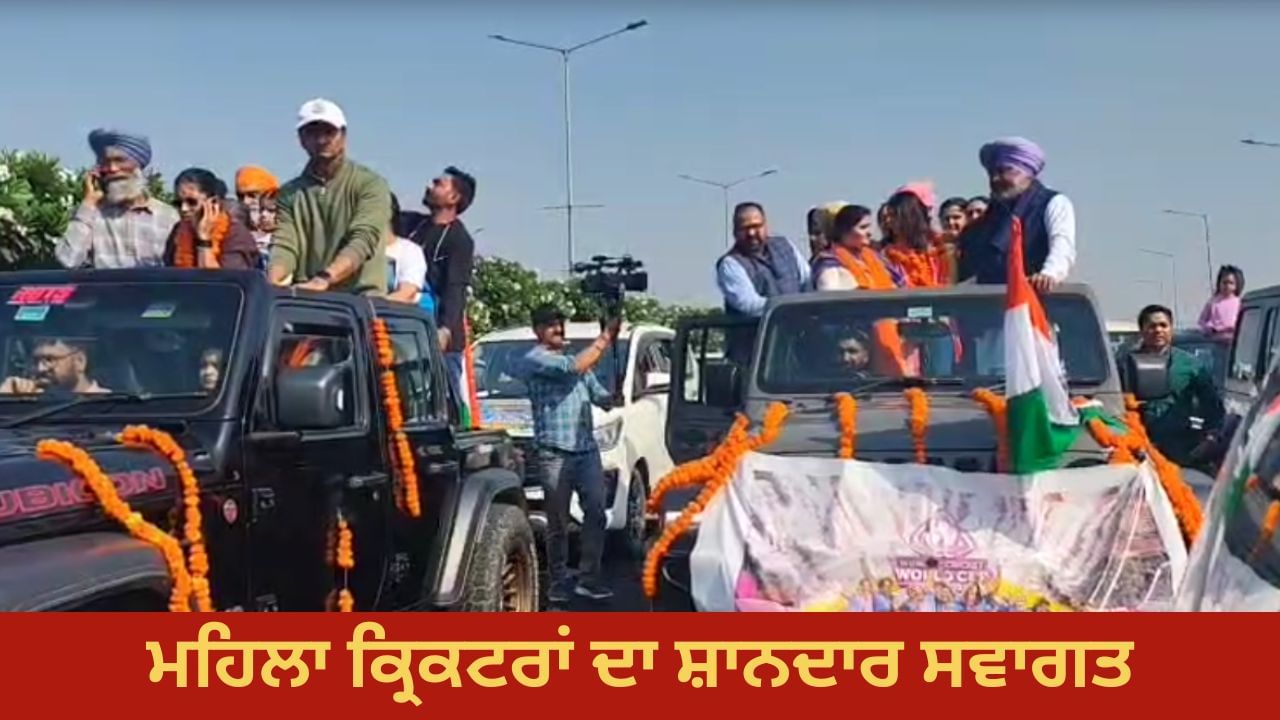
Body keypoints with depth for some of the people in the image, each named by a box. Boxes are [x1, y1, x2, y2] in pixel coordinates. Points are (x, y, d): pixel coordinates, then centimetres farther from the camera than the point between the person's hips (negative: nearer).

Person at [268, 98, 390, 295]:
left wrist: (324, 279, -27)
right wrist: (271, 285, -19)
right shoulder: (290, 194, 15)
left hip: (360, 298, -3)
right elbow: (284, 245, 3)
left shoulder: (369, 184, 3)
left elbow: (363, 241, -12)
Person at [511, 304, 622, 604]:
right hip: (555, 452, -6)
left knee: (596, 514, -3)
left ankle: (588, 578, 3)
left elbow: (601, 397, 21)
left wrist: (617, 396, -2)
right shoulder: (534, 360, -1)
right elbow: (575, 367, -16)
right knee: (557, 521, 1)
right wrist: (604, 339, -10)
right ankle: (560, 582, 11)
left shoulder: (575, 359, 24)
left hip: (587, 449, 6)